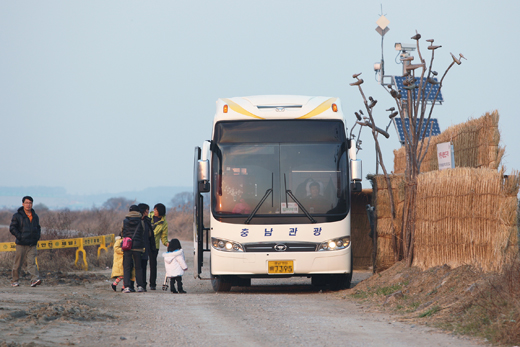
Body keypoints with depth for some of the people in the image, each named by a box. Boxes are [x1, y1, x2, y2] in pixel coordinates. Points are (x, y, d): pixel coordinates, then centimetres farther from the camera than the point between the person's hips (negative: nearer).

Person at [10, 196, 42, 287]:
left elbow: (38, 228, 27)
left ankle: (35, 279, -23)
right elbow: (12, 228, -4)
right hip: (21, 244, -3)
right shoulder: (17, 216, -1)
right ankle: (14, 281, 17)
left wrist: (37, 237, 10)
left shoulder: (35, 216, 14)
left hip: (32, 245, 3)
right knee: (18, 263, 4)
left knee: (32, 262, -11)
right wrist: (19, 236, -13)